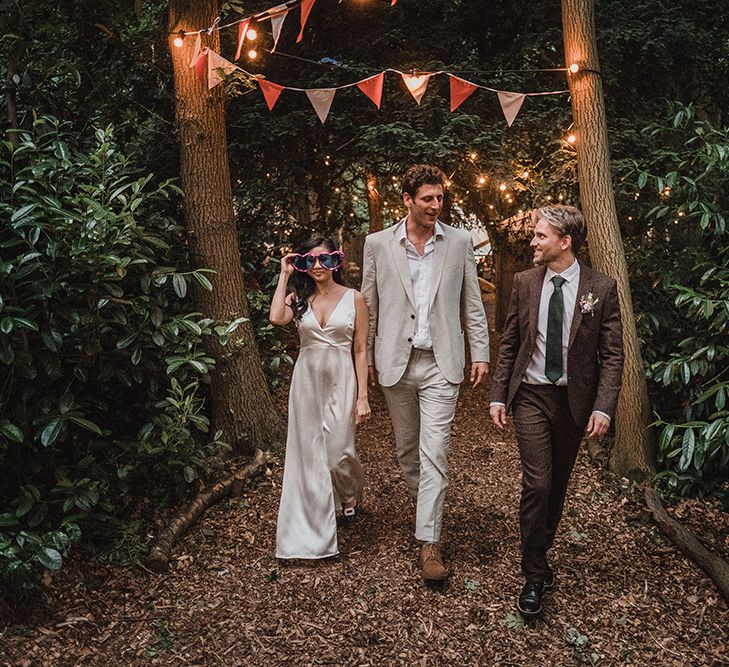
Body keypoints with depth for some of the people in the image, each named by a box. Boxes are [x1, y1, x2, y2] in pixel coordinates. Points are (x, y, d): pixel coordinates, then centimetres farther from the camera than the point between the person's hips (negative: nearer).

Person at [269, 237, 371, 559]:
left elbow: (361, 351, -1)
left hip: (340, 382, -2)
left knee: (338, 451, -6)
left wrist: (362, 396, -5)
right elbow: (276, 317, -18)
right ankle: (312, 533, 20)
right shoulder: (299, 298, 5)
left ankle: (351, 493, 32)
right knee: (308, 454, 6)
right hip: (306, 381, 2)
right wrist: (284, 276, -7)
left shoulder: (354, 298, 0)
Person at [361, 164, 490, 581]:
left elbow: (472, 302, 7)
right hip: (395, 362, 2)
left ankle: (430, 541, -1)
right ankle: (427, 508, 36)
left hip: (441, 364, -1)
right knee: (407, 448, 14)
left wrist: (481, 353, 3)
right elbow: (369, 305, 7)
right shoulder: (378, 244, 2)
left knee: (435, 452, -7)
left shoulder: (459, 242, 2)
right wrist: (367, 358, 7)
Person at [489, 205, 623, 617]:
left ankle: (542, 550, 35)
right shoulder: (525, 282, 1)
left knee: (558, 483, 13)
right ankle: (535, 575, 4)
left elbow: (612, 354, -5)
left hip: (574, 399, 0)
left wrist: (604, 406, -13)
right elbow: (509, 344, 6)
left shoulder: (602, 288, -5)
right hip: (531, 396, 0)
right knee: (537, 483, -8)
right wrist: (498, 395, 2)